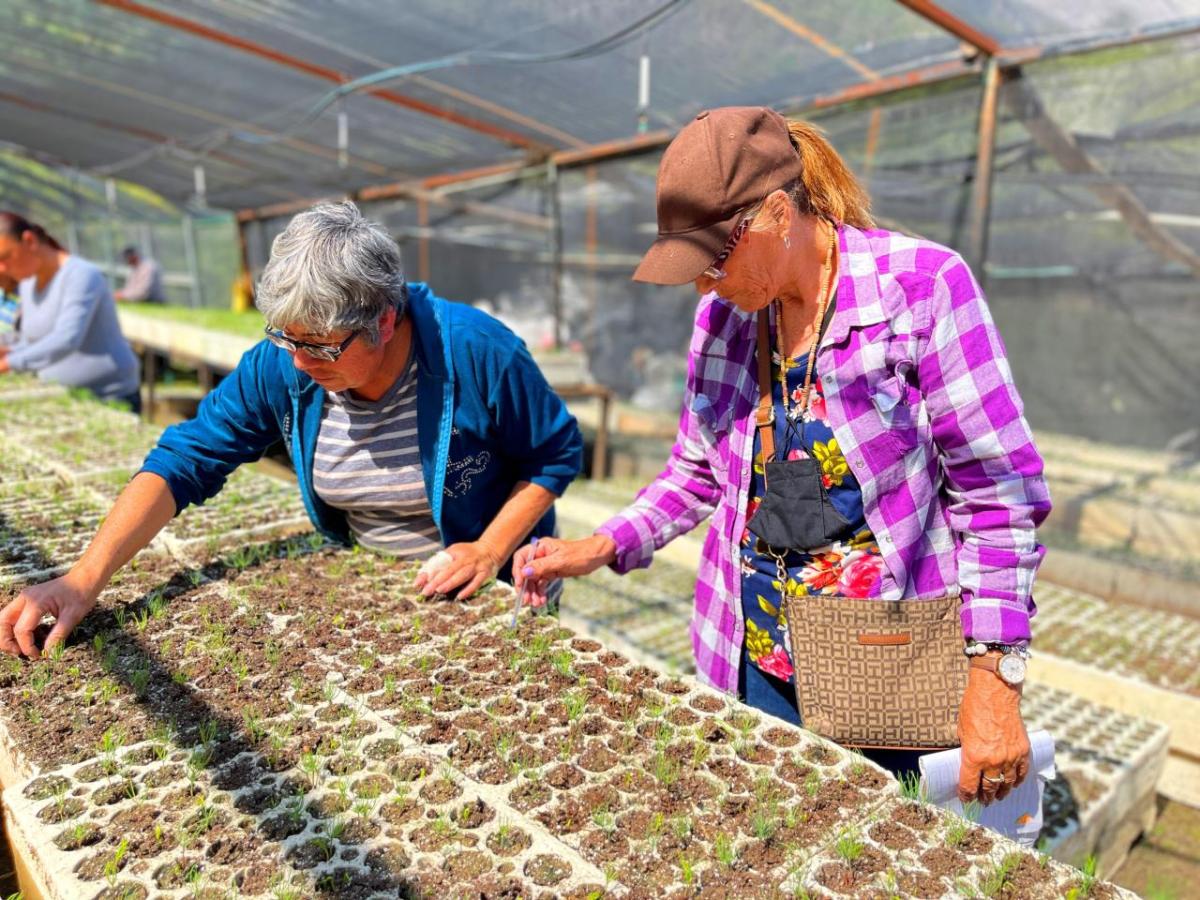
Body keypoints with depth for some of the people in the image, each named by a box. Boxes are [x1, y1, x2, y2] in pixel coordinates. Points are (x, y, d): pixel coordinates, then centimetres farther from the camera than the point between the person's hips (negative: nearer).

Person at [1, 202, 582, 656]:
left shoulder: (477, 354, -28)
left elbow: (557, 455, -15)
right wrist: (83, 581, -23)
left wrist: (491, 550, -25)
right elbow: (181, 463, -14)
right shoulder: (280, 367, -18)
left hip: (493, 588, -2)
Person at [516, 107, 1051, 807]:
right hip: (757, 667, 4)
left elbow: (998, 493, -12)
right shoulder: (722, 314, 0)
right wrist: (603, 547, -2)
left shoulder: (921, 287, -14)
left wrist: (993, 682, -15)